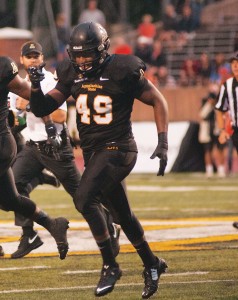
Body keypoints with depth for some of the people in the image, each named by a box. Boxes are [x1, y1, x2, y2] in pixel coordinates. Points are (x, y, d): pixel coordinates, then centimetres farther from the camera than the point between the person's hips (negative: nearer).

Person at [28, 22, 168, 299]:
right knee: (122, 215, 17)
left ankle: (110, 266, -10)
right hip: (92, 151, 7)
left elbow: (158, 101, -5)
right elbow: (42, 109, 4)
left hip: (116, 149, -7)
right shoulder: (71, 75, 2)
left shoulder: (122, 71, -15)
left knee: (84, 199, -23)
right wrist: (36, 87, -16)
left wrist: (163, 144, -10)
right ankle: (152, 265, 36)